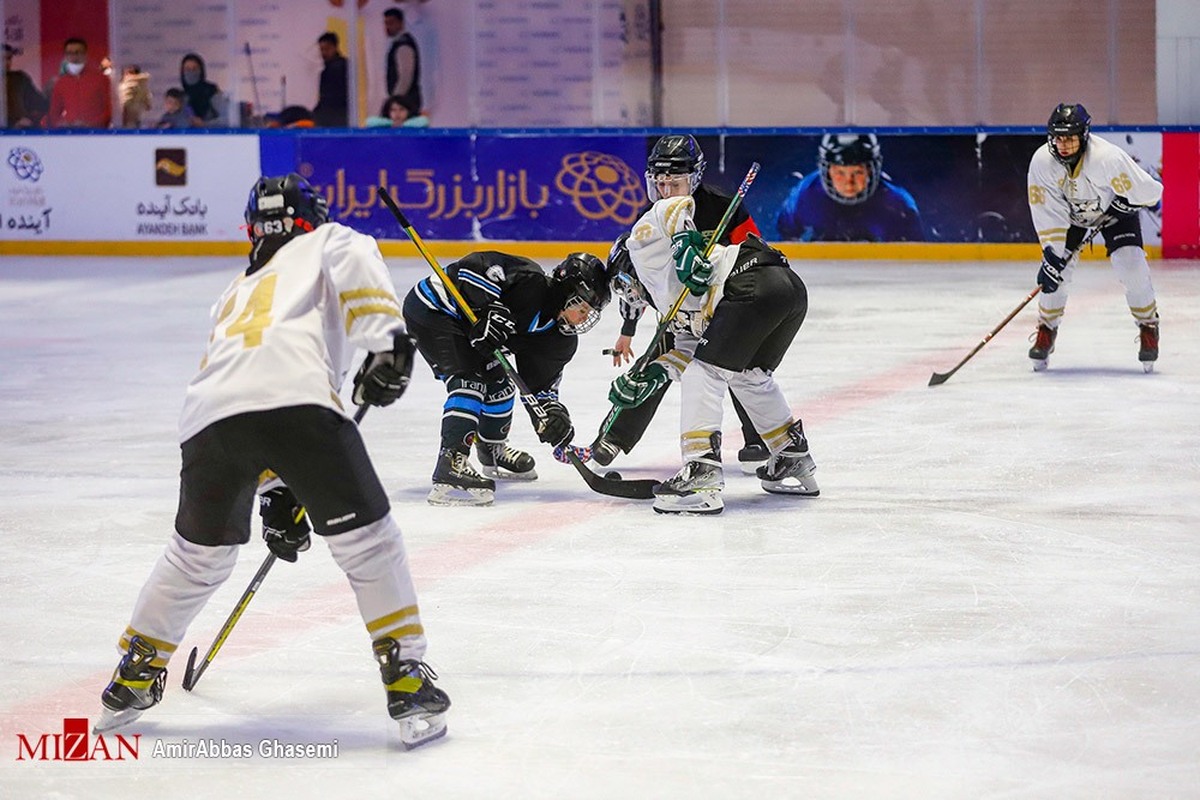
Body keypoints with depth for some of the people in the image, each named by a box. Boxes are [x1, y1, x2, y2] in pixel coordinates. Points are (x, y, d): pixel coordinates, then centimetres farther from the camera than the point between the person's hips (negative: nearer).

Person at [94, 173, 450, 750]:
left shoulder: (237, 294, 42)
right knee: (366, 539, 5)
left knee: (199, 553, 26)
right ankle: (407, 682, -1)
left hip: (208, 418, 6)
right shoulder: (328, 243, 27)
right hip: (293, 401, -5)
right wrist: (386, 342, -8)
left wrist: (275, 495, 43)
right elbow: (354, 262, -1)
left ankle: (133, 678, 35)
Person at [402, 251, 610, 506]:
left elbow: (540, 382, 2)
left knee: (497, 383, 18)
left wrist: (552, 410, -17)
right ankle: (450, 468, -33)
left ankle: (493, 452, 44)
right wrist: (488, 310, -38)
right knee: (471, 380, -23)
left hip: (460, 322, 10)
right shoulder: (529, 282, -26)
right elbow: (472, 267, -30)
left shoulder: (560, 337, 0)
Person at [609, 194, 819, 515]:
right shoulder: (668, 297, 38)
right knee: (750, 375, 28)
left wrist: (683, 244, -10)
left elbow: (672, 207, -1)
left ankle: (702, 475, -13)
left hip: (755, 284, -10)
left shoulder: (642, 240, 16)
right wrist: (653, 374, 18)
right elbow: (691, 345, 28)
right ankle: (795, 460, 37)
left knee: (705, 375, -4)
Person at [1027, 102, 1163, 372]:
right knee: (1055, 270, -11)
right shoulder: (1041, 162, -28)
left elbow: (1150, 191, -25)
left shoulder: (1108, 158, -37)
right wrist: (1051, 255, -29)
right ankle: (1046, 330, 11)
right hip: (1069, 213, 3)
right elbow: (1047, 214, -24)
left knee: (1131, 267, -18)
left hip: (1114, 210, -2)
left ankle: (1149, 327, 3)